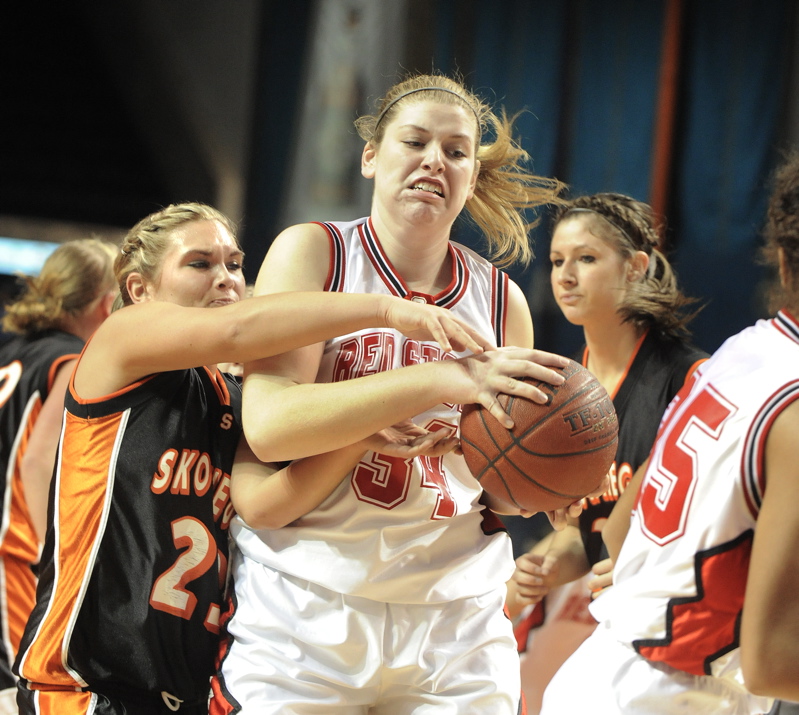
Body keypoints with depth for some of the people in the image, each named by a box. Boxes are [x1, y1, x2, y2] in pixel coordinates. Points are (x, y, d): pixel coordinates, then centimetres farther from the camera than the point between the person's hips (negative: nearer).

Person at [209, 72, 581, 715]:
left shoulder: (501, 299, 6)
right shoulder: (313, 253, -4)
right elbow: (267, 425, -19)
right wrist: (444, 379, -26)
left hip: (457, 624, 3)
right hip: (303, 616, -3)